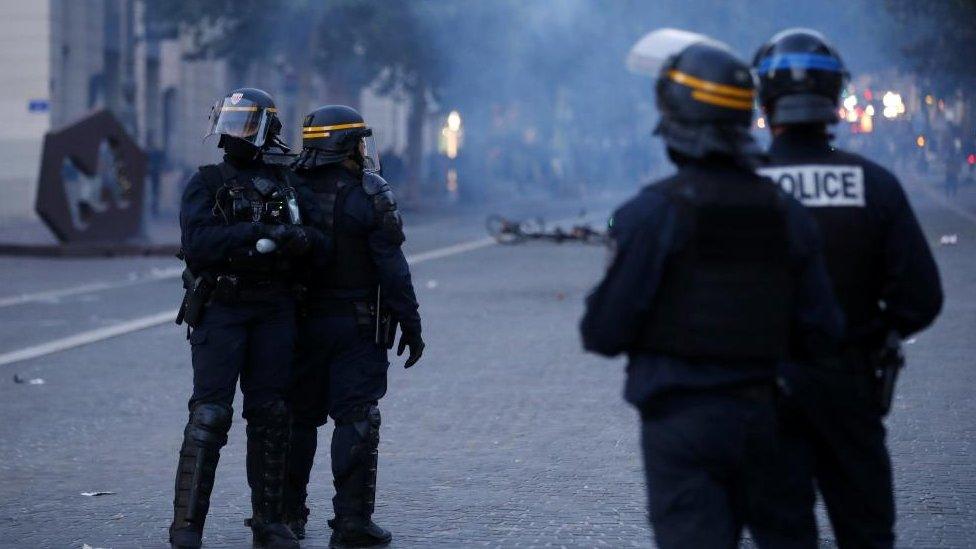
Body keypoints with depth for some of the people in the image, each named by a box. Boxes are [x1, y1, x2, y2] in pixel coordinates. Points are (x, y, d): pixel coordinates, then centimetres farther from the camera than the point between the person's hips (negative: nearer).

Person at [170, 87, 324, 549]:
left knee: (270, 415, 6)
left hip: (274, 311, 3)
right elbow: (198, 243, -14)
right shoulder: (206, 185, 2)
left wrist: (300, 238, -21)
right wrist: (256, 233, -23)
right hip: (220, 310, -3)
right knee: (209, 414, -8)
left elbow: (310, 240, 2)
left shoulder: (284, 183, 11)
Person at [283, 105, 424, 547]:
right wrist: (410, 325, -5)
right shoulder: (370, 196, -10)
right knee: (356, 420, -2)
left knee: (299, 416, 14)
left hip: (302, 324, 4)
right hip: (358, 324, -4)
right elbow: (393, 269, -12)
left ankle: (288, 513, 20)